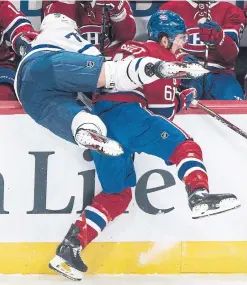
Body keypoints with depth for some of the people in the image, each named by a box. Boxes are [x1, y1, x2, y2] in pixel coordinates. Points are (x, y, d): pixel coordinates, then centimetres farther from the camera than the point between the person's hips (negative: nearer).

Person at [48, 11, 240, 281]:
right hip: (125, 112, -7)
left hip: (100, 117, 7)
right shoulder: (161, 57, 7)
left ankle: (69, 247, 5)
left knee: (117, 194, 12)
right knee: (185, 147, -6)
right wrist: (187, 98, 21)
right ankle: (199, 195, -34)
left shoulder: (128, 50, 28)